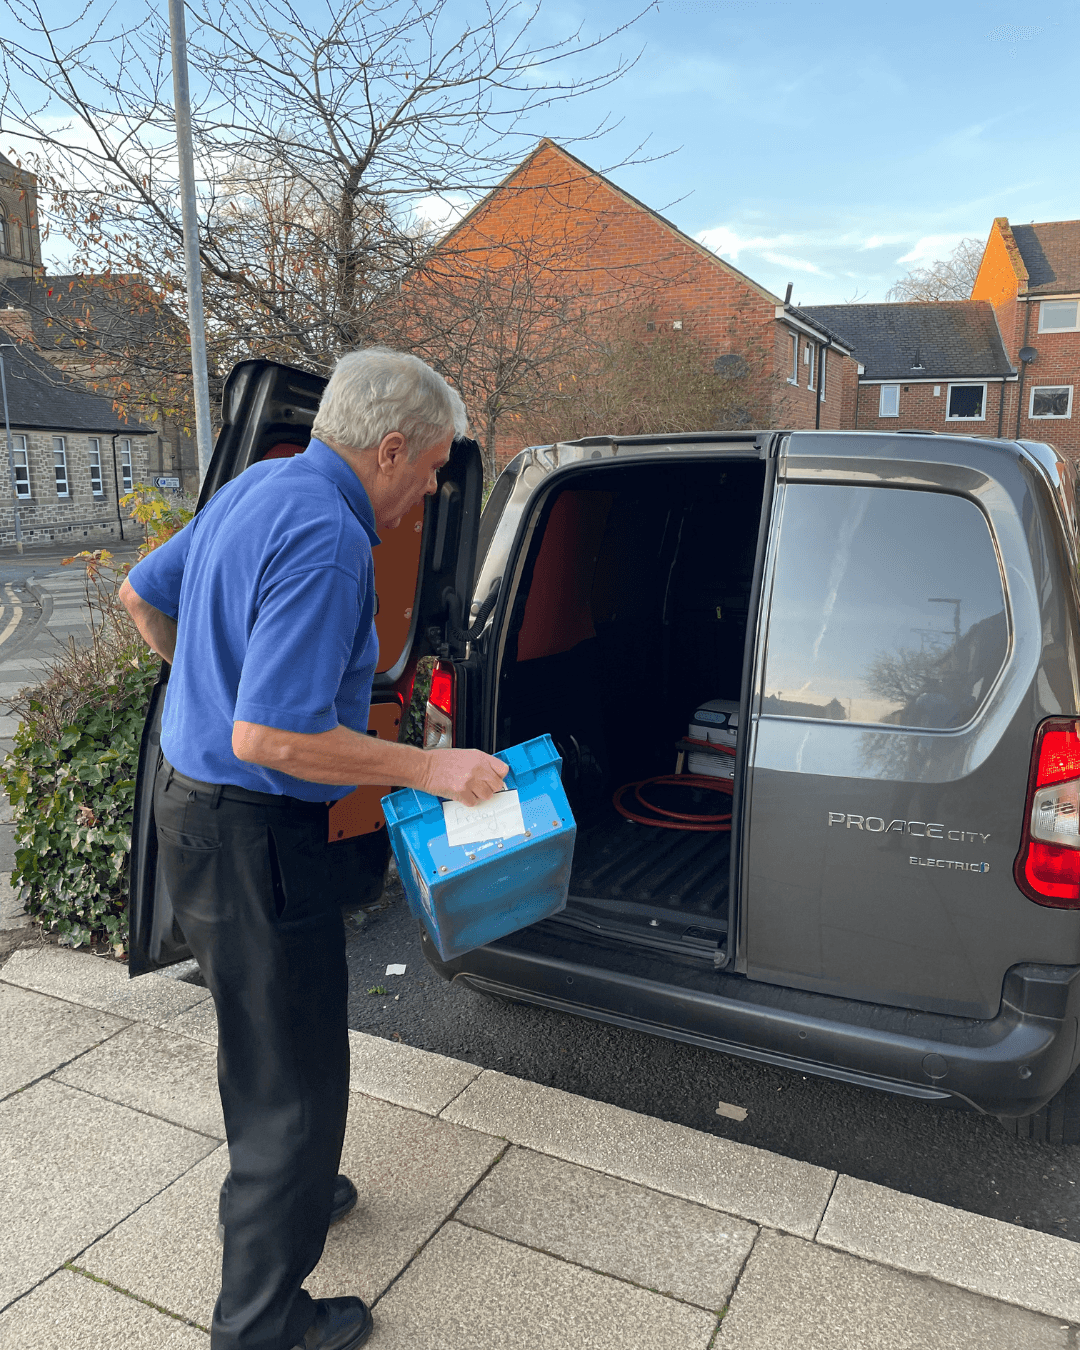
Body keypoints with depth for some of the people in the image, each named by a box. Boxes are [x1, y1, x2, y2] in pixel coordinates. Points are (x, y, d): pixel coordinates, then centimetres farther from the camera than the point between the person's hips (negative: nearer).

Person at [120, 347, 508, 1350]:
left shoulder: (255, 487, 6)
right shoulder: (326, 537, -25)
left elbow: (142, 595, 19)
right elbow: (269, 737, -30)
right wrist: (428, 769, -22)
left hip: (192, 801, 10)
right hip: (249, 834, -10)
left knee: (263, 1034, 27)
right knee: (293, 1071, 6)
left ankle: (280, 1182, 51)